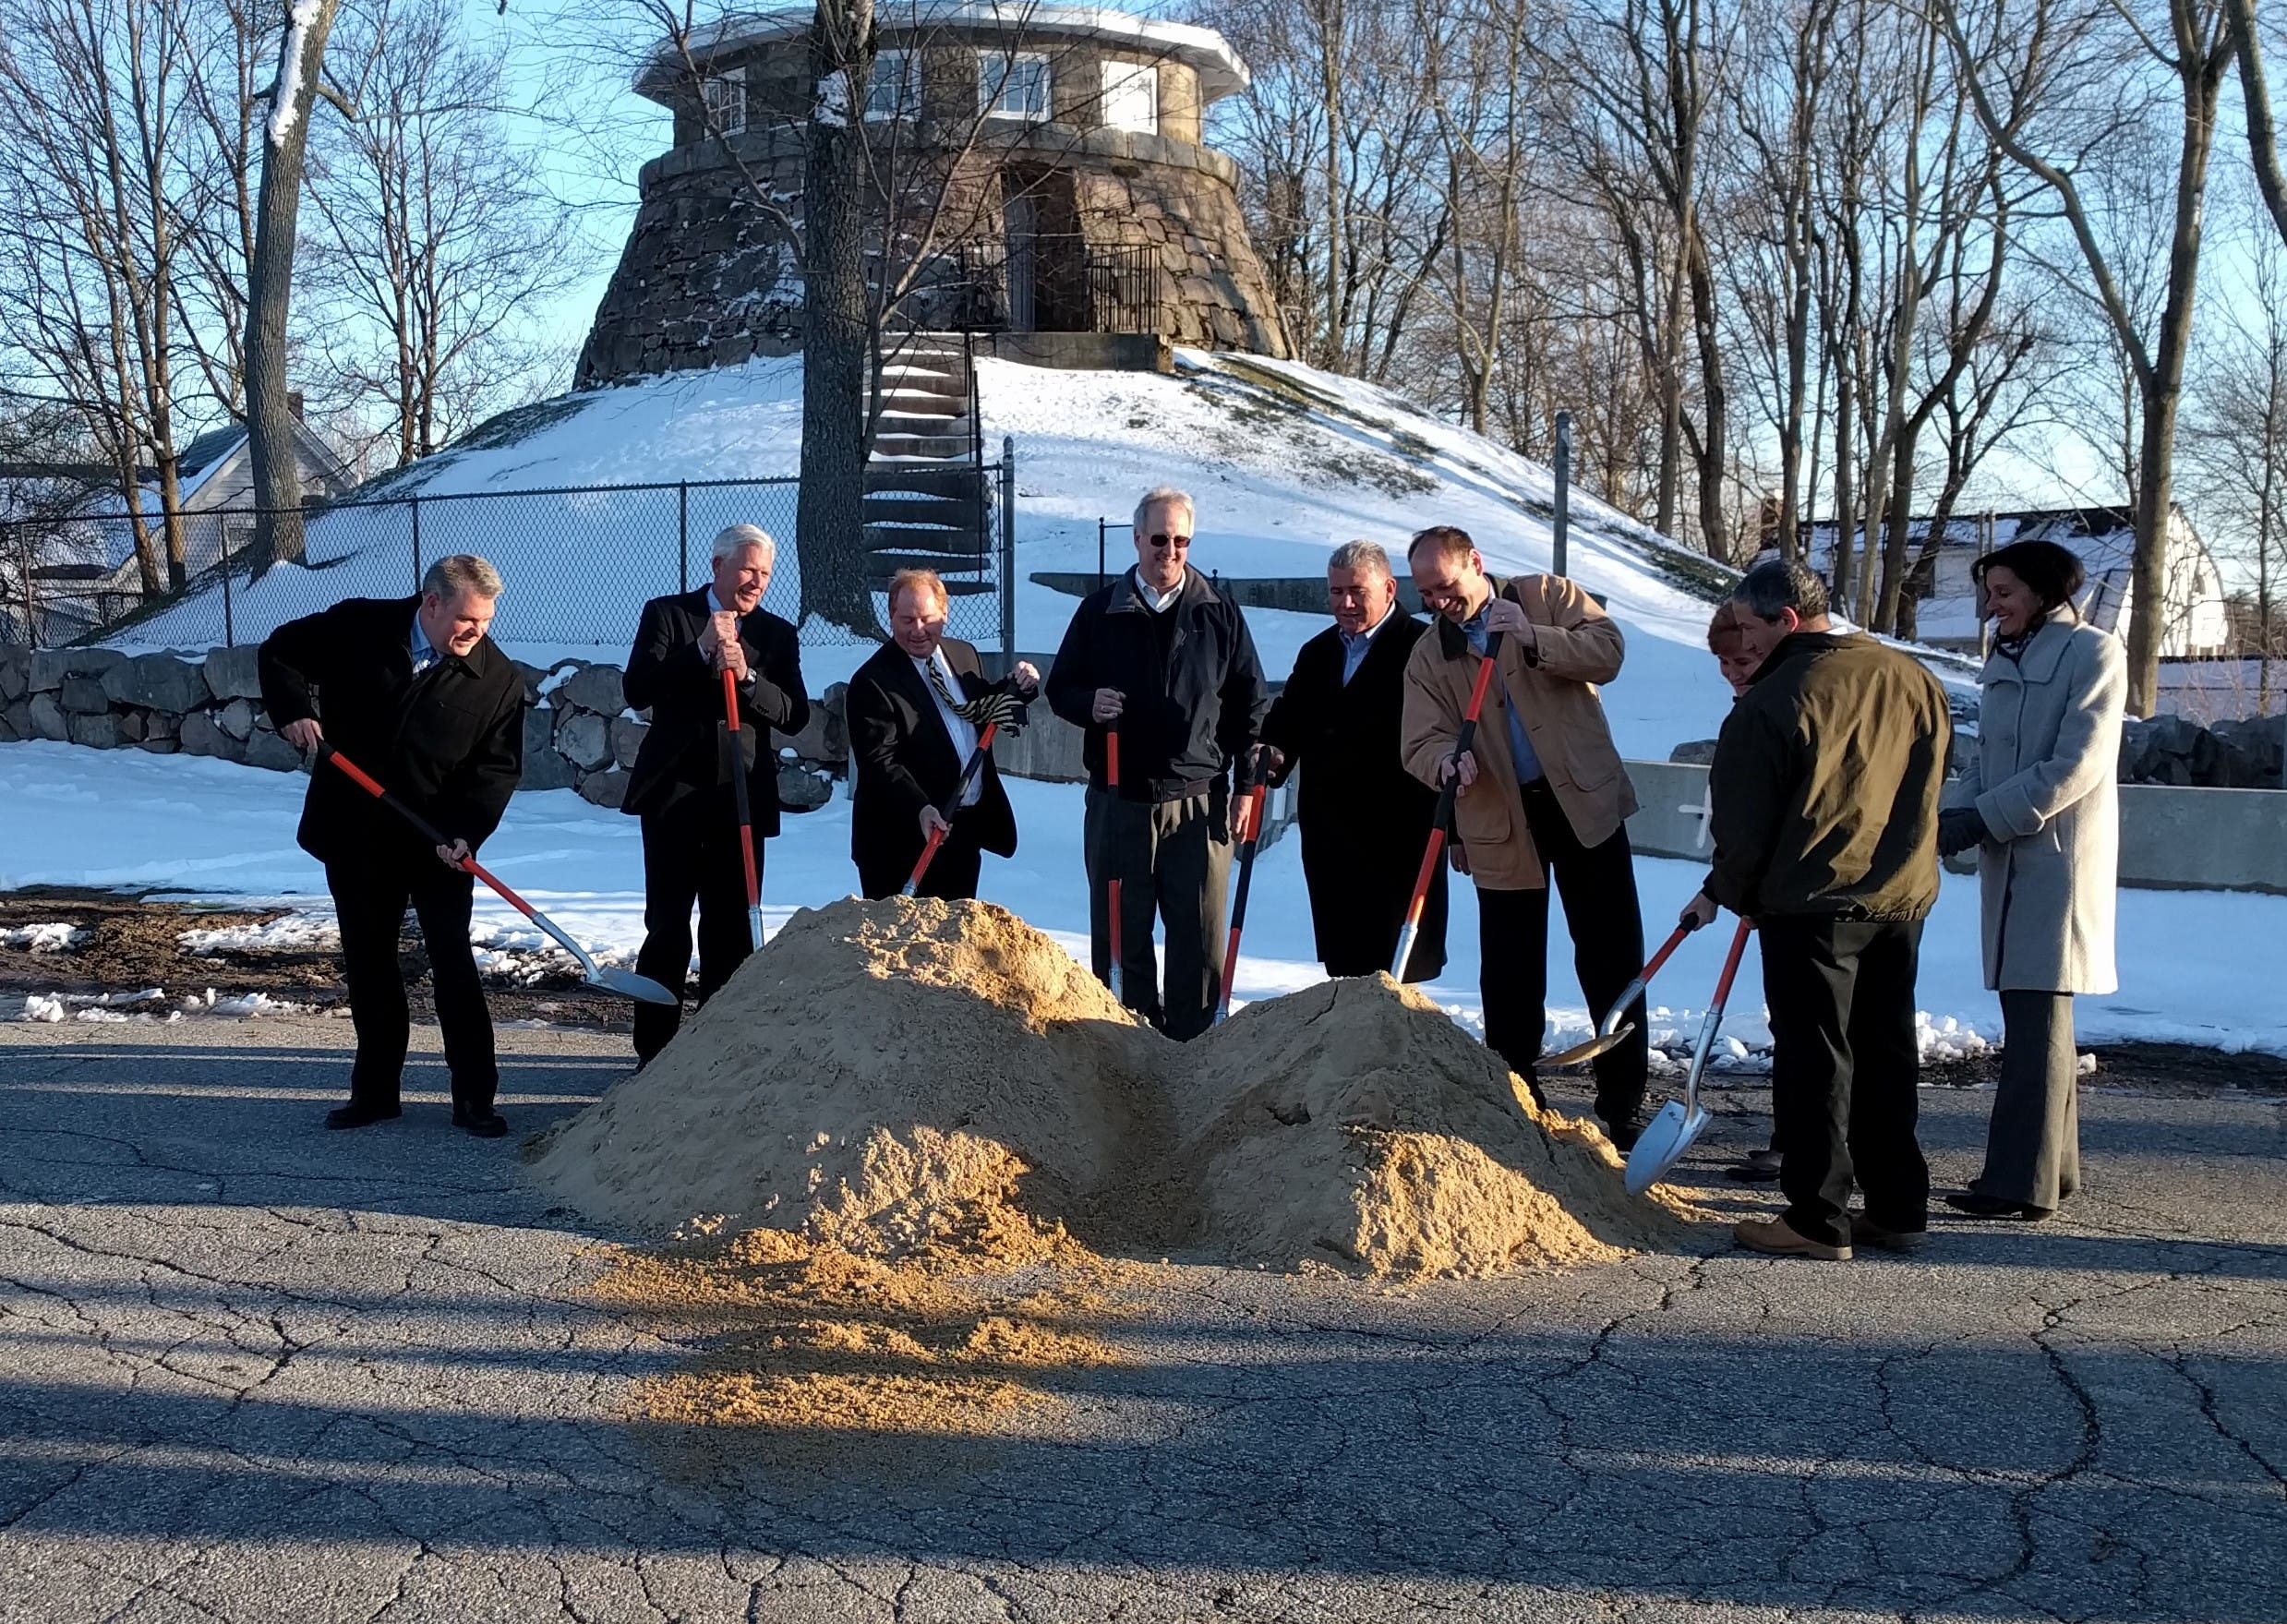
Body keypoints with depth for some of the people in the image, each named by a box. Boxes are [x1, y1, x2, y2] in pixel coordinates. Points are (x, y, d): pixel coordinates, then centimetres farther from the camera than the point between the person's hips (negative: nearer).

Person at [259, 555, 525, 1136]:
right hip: (354, 838, 2)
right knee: (368, 963, 11)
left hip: (438, 847, -2)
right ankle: (374, 1090, 23)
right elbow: (280, 652, 7)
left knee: (454, 966, -3)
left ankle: (474, 1097, 5)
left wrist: (465, 831, -22)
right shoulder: (359, 626, -7)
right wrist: (293, 711, -10)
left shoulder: (499, 679, -9)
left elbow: (499, 767, -7)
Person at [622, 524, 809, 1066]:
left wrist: (746, 676, -15)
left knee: (731, 929, 4)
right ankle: (655, 1048, 7)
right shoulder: (667, 614, 4)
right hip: (674, 793, -2)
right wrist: (701, 652, -17)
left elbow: (795, 715, 0)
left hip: (741, 799, 2)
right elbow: (637, 691, -8)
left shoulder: (778, 635, 11)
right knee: (668, 925, 0)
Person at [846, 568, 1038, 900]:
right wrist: (919, 809, -32)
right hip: (902, 840, -7)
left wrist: (1018, 689, 3)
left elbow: (986, 713, 22)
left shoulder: (964, 654, 9)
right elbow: (879, 762, -20)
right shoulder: (872, 682, -14)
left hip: (965, 832, 7)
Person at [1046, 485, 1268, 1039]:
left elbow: (1249, 704, 11)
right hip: (1118, 802, 1)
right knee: (1120, 937, 5)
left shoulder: (1220, 615, 8)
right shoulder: (1099, 611, 8)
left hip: (1198, 801, -1)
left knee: (1199, 940, 1)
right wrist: (1089, 704, -9)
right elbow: (1060, 688, 13)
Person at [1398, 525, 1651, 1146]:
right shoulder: (1427, 658, 6)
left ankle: (1623, 1103, 11)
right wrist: (1447, 760, -24)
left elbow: (1608, 650, -8)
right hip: (1501, 823, 1)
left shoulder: (1546, 597, 3)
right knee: (1509, 976, 3)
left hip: (1586, 802, -1)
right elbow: (1421, 745, -1)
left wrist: (1533, 639, -21)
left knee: (1612, 960, 2)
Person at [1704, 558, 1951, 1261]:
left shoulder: (1773, 701, -15)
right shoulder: (1916, 682, 5)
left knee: (1814, 1060, 0)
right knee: (1887, 1056, 14)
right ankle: (1898, 1209, 20)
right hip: (1903, 899, 7)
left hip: (1811, 905, -6)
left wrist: (1730, 894, 6)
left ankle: (1817, 1220, 1)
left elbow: (1745, 821, -10)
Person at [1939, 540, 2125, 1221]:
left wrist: (1982, 817, -18)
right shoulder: (2006, 661, 17)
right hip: (2010, 858, 8)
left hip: (2059, 855, -8)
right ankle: (2051, 1163, 21)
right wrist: (1951, 811, -2)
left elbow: (2077, 764, -16)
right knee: (2032, 1012, 12)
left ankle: (2022, 1181, -8)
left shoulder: (2092, 653, -8)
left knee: (2037, 1016, -9)